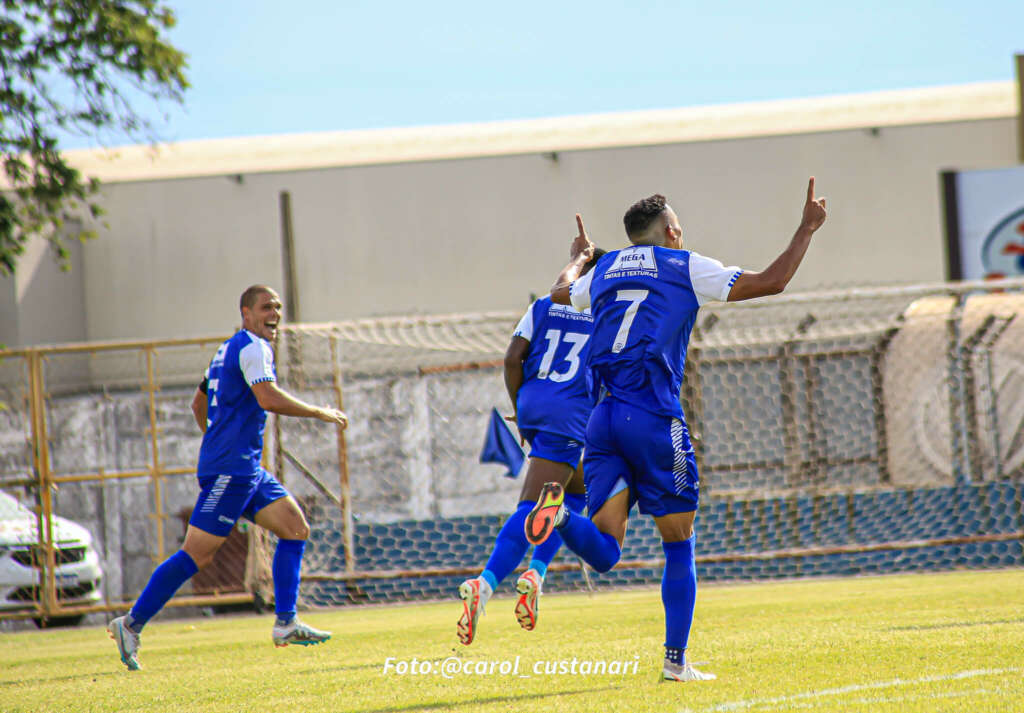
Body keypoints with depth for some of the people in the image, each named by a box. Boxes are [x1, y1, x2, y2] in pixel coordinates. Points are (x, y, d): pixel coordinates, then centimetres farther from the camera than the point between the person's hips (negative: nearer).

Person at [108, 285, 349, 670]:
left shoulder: (230, 349, 20)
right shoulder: (252, 347, -10)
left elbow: (198, 403, 27)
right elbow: (269, 398, -24)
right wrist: (323, 413, -14)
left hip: (247, 469, 10)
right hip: (231, 469, -10)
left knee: (296, 528, 6)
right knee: (196, 555, -10)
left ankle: (286, 624, 4)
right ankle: (131, 624, -6)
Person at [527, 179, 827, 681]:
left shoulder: (604, 271, 19)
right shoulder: (684, 267, 5)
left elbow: (561, 292, 41)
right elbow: (771, 282, 4)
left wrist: (579, 257, 61)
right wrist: (808, 227, 17)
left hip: (603, 417, 4)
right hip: (655, 418, -4)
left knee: (603, 553, -2)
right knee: (679, 546, 10)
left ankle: (560, 513, -33)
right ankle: (676, 660, 8)